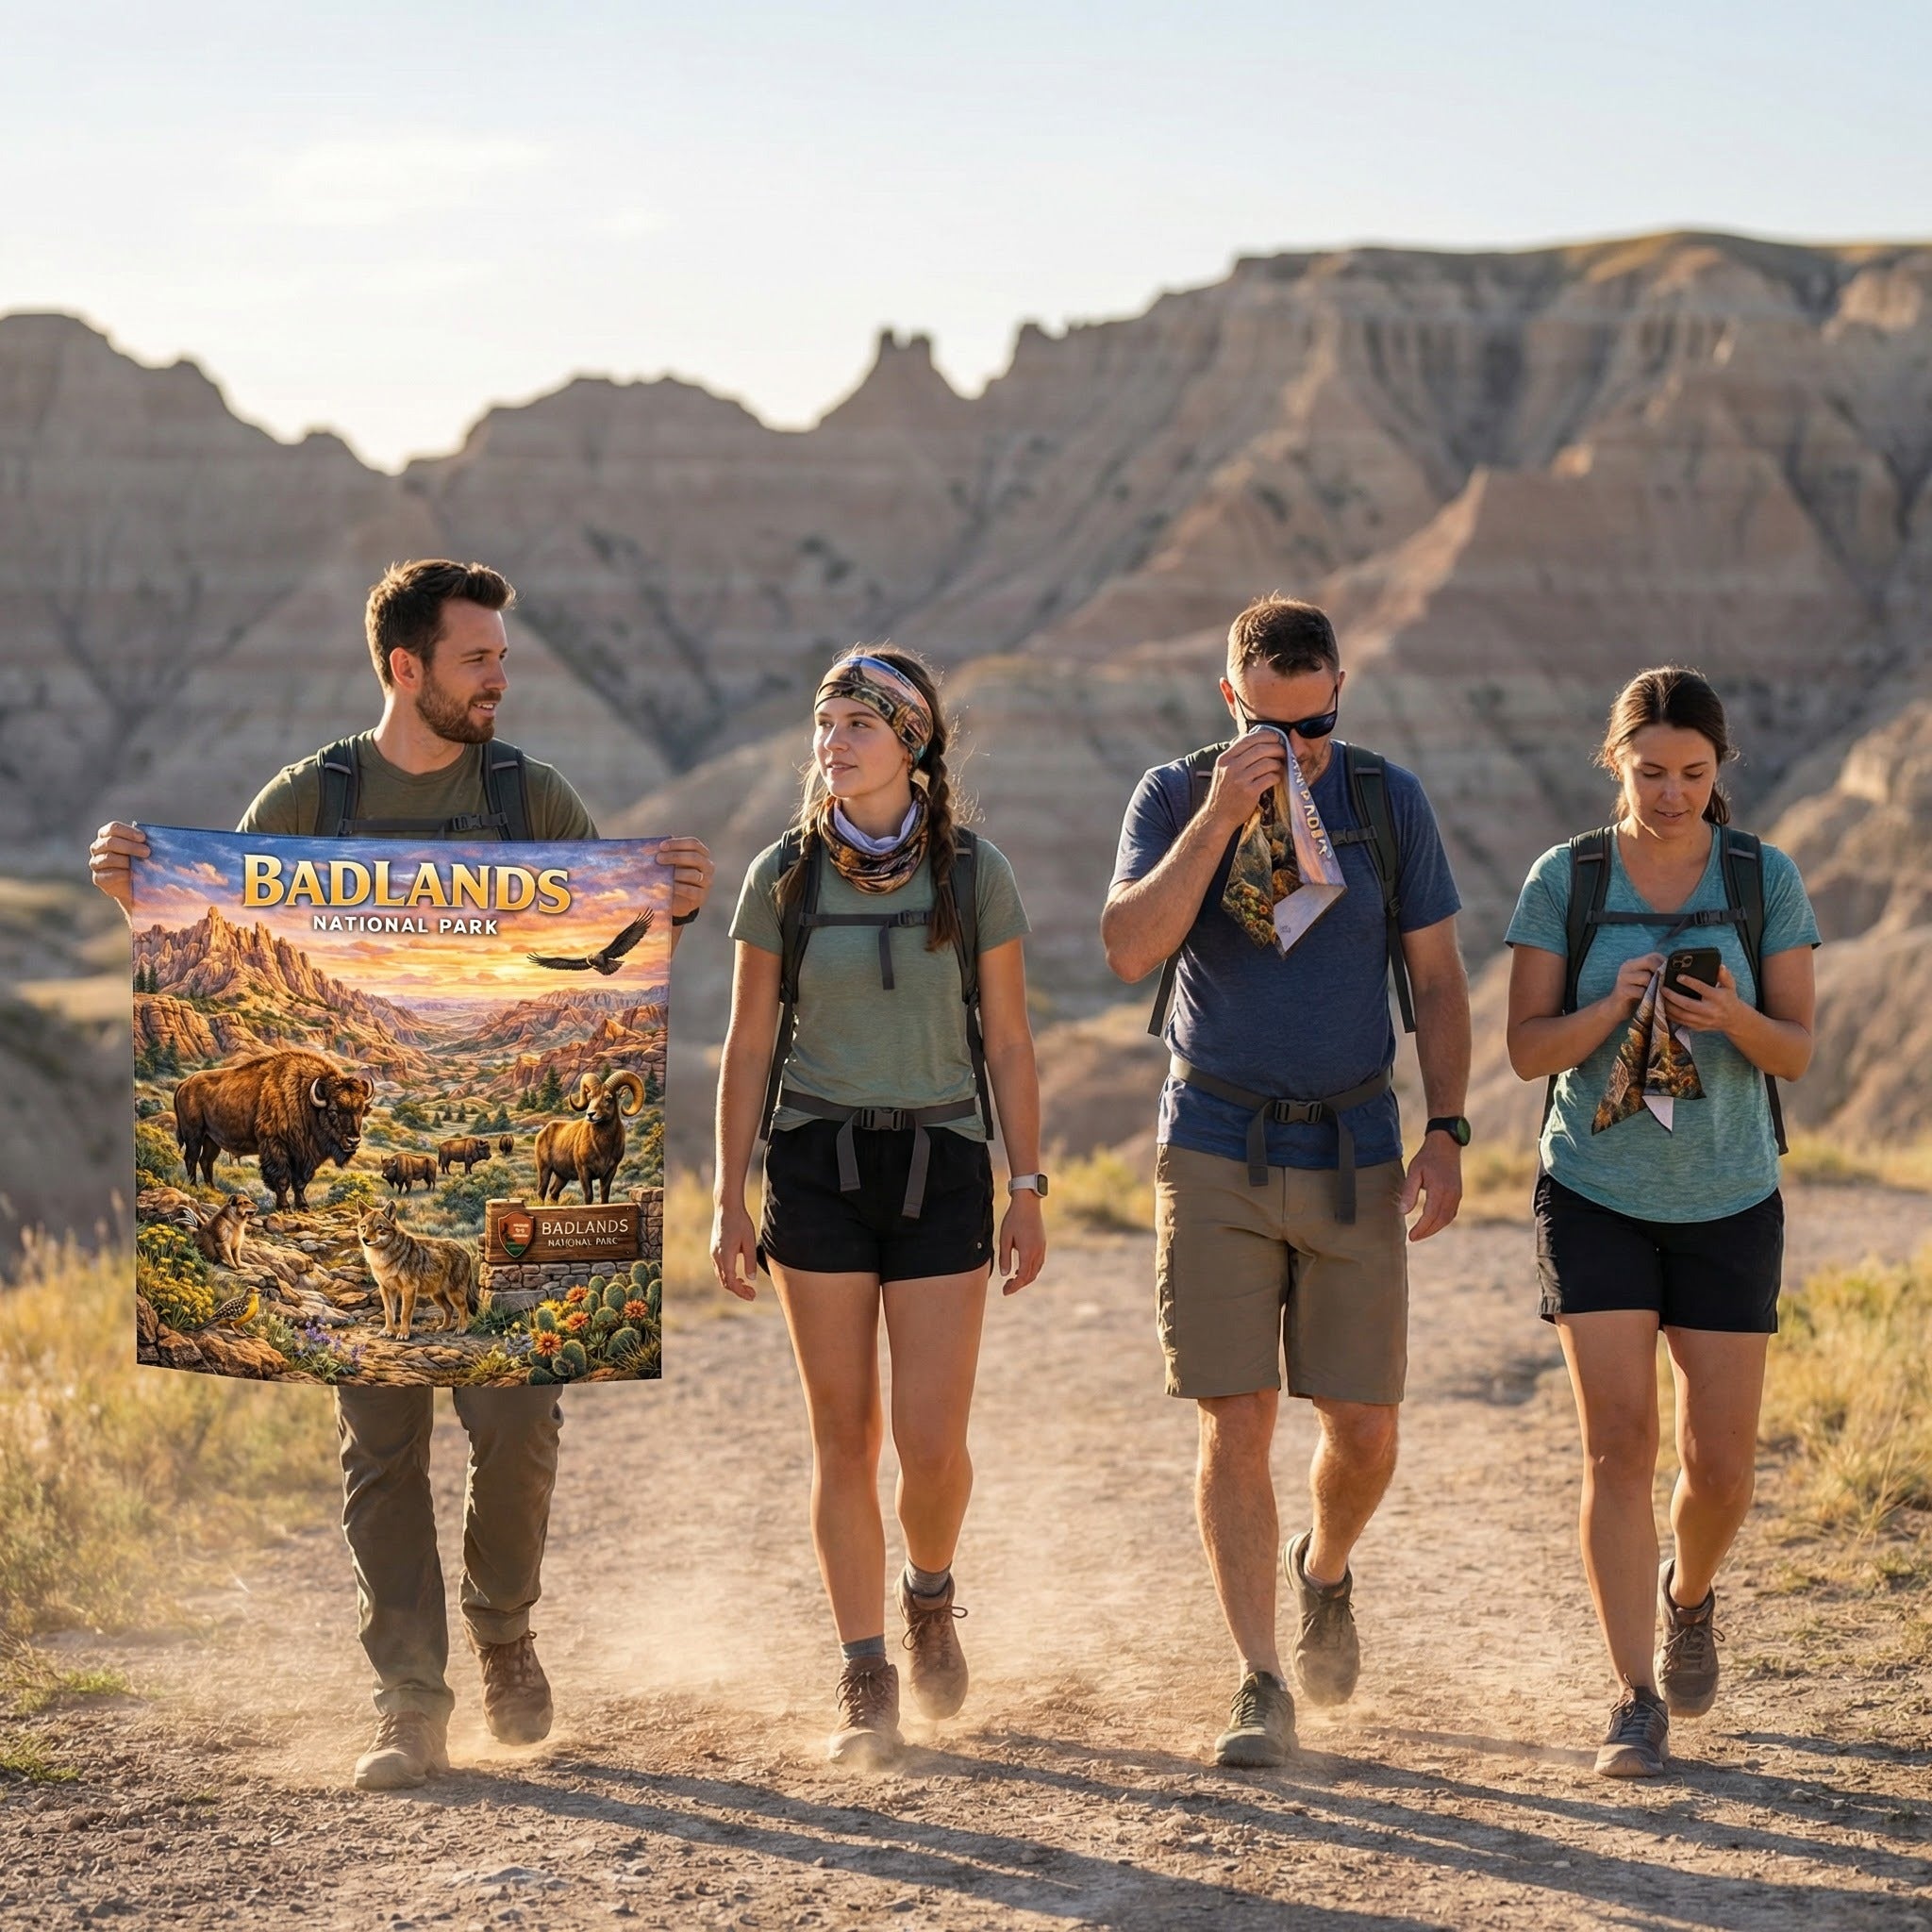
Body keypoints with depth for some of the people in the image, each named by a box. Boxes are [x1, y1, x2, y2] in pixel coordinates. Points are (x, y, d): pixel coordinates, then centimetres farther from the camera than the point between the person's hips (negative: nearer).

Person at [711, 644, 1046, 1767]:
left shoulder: (975, 875, -1)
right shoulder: (785, 876, 0)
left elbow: (1009, 1043, 3)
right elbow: (750, 1046, 4)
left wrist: (1028, 1191, 0)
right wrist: (728, 1201, 2)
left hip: (940, 1167, -1)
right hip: (818, 1165, 1)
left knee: (933, 1441, -6)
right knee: (845, 1436, 1)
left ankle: (930, 1596, 26)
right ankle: (867, 1685, 11)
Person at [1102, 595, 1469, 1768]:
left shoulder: (1389, 802, 1)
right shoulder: (1177, 797, -2)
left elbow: (1437, 979, 5)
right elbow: (1130, 950, -16)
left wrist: (1447, 1132, -4)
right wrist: (1218, 818, -24)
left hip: (1353, 1153, 1)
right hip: (1218, 1150, -1)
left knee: (1364, 1427, 3)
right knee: (1238, 1419, -6)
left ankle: (1324, 1576, 35)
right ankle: (1262, 1685, 0)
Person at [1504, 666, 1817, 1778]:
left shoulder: (1766, 880, -2)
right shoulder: (1564, 880, -4)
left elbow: (1798, 1052, -3)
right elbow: (1529, 1050, -4)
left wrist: (1733, 1019, -24)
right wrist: (1616, 1008, -23)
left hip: (1729, 1201, 1)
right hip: (1596, 1197, -1)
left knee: (1721, 1464, 3)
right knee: (1619, 1446, -11)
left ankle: (1689, 1595, 37)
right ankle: (1638, 1702, -5)